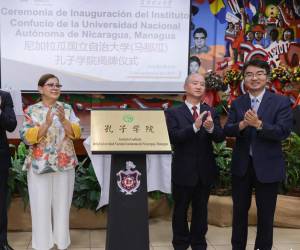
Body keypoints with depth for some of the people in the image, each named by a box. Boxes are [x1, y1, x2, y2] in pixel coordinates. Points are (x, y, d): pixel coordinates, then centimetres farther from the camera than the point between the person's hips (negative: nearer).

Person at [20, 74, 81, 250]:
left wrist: (63, 120, -18)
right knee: (41, 205, 3)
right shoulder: (32, 110, -1)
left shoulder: (67, 108, 5)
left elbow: (76, 133, -2)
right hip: (39, 165, -2)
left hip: (65, 164, 2)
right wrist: (46, 123, -22)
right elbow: (27, 138, -9)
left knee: (62, 204, 8)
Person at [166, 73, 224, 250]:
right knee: (181, 209, 11)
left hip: (205, 170, 3)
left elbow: (221, 137, -5)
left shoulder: (211, 112, 4)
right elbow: (173, 137, -18)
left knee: (201, 209, 15)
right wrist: (195, 126, -32)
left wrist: (211, 128, -28)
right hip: (183, 170, -3)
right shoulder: (174, 113, -5)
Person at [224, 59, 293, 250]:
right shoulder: (237, 103, 4)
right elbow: (227, 130, -5)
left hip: (268, 166, -3)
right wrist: (242, 124, -25)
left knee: (266, 214, 9)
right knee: (239, 210, 16)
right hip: (241, 165, 3)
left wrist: (258, 124, -29)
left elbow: (283, 132, -16)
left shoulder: (281, 102, -6)